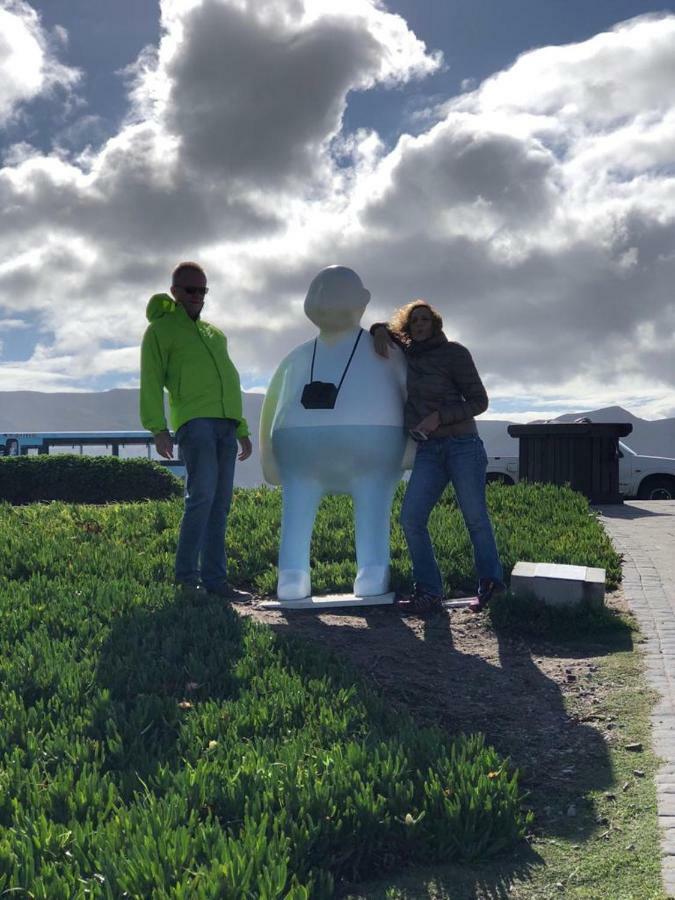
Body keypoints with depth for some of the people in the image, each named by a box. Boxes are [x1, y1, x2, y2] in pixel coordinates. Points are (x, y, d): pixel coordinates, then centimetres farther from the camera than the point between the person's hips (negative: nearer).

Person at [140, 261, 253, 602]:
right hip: (194, 420, -6)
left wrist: (242, 429, 26)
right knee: (202, 495, -17)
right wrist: (158, 428, -13)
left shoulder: (214, 332, 28)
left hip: (226, 423, 6)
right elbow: (151, 382, -1)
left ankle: (215, 579, 3)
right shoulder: (160, 329, 9)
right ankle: (187, 576, -10)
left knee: (220, 503, 2)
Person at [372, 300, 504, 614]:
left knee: (475, 518, 2)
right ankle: (429, 591, -2)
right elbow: (384, 329, 29)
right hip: (428, 450, 5)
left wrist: (439, 417, -15)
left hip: (462, 444, -5)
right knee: (411, 518, -8)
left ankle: (490, 582, 21)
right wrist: (380, 330, 4)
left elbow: (478, 401, -3)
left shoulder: (454, 353, -4)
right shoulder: (405, 353, 11)